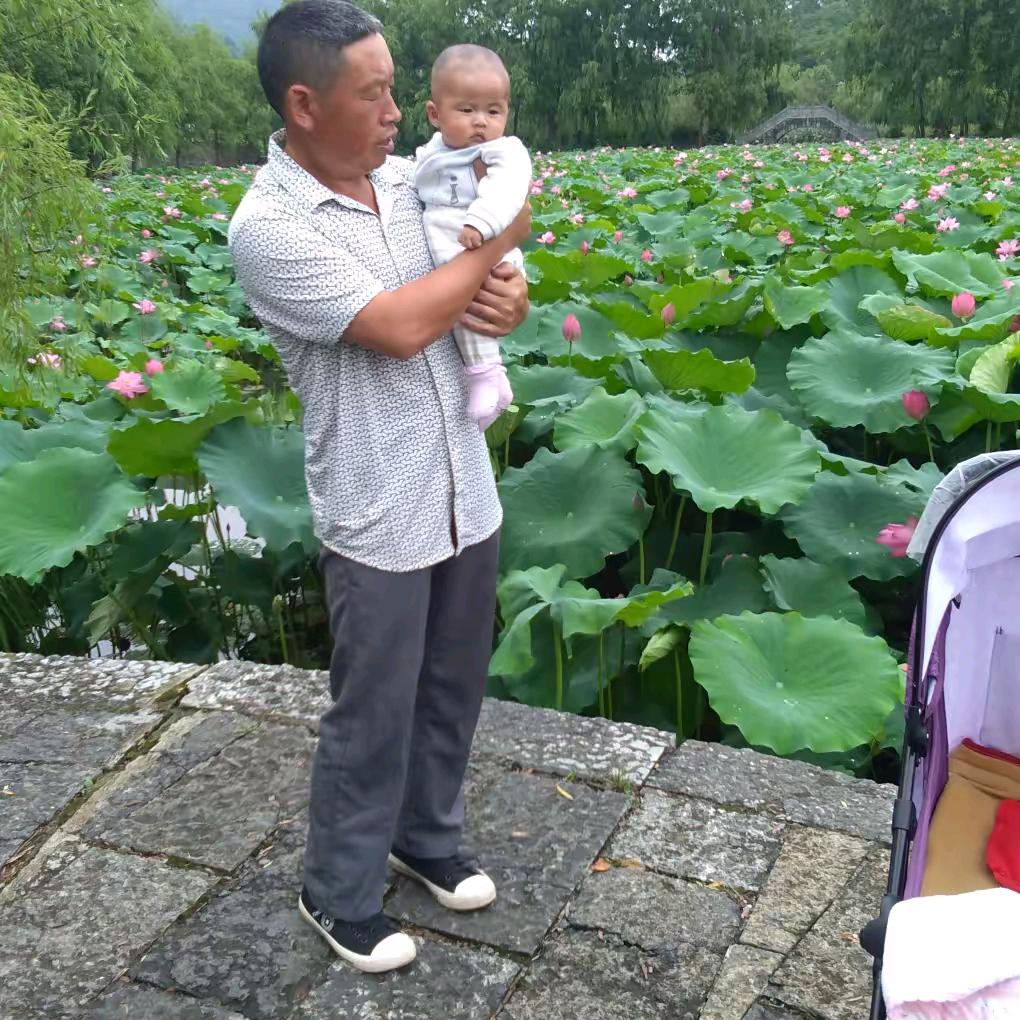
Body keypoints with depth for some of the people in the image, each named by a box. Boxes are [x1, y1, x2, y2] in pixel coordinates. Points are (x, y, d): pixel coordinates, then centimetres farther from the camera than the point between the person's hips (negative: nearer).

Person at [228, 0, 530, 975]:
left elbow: (498, 285, 12)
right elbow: (399, 327, -24)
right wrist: (498, 241, -11)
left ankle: (428, 839, 44)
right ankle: (339, 894, 32)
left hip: (465, 491, 6)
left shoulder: (408, 178, 3)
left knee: (452, 691, 20)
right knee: (373, 716, 8)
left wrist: (511, 298, -13)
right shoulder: (267, 227, -16)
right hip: (379, 518, -6)